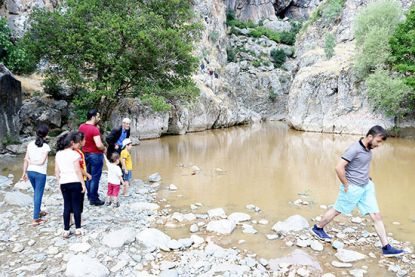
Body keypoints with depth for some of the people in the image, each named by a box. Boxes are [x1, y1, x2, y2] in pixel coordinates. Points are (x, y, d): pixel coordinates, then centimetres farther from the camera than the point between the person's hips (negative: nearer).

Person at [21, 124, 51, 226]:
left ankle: (38, 212, 39)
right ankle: (35, 219, 5)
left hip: (30, 172, 6)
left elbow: (26, 159, 3)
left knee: (36, 193, 23)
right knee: (38, 195, 3)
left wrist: (24, 172, 10)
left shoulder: (30, 144, 1)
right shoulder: (45, 146, -13)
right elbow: (42, 162, -16)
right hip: (40, 173, -5)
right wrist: (30, 161, -3)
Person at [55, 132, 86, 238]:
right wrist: (83, 184, -6)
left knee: (67, 206, 10)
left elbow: (57, 171, 7)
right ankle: (78, 229, 14)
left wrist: (59, 182, 17)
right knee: (76, 206, 5)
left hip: (64, 183, 4)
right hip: (75, 183, -4)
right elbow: (78, 171, -12)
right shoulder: (74, 154, -12)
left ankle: (66, 230, 13)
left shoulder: (58, 154, 4)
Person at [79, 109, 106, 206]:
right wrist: (104, 149, -12)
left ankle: (90, 195, 30)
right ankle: (93, 199, 9)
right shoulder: (94, 129, -23)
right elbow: (99, 145, -29)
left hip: (85, 154, 8)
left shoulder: (81, 126, 2)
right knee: (95, 178, 1)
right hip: (95, 155, -8)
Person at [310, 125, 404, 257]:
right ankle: (317, 228, 31)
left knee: (376, 215, 6)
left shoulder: (368, 149, 3)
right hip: (353, 188, -7)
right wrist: (346, 185, -18)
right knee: (337, 210, 10)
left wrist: (367, 178, 11)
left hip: (366, 187, 8)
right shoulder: (355, 149, -23)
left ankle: (386, 248, 14)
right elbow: (339, 168, -27)